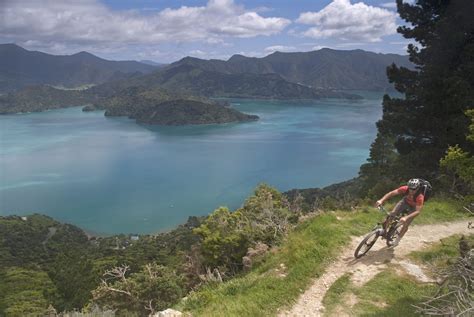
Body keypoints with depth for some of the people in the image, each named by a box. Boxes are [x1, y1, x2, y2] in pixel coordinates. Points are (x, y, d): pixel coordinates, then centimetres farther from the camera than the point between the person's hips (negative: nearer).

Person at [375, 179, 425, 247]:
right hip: (405, 202, 2)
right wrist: (381, 200, -51)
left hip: (413, 208, -2)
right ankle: (384, 229, 0)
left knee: (406, 225, -5)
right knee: (392, 213, -19)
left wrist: (406, 217, -58)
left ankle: (397, 240, 18)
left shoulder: (420, 197, -39)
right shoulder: (405, 189, -33)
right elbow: (392, 193, -36)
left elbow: (418, 211, -44)